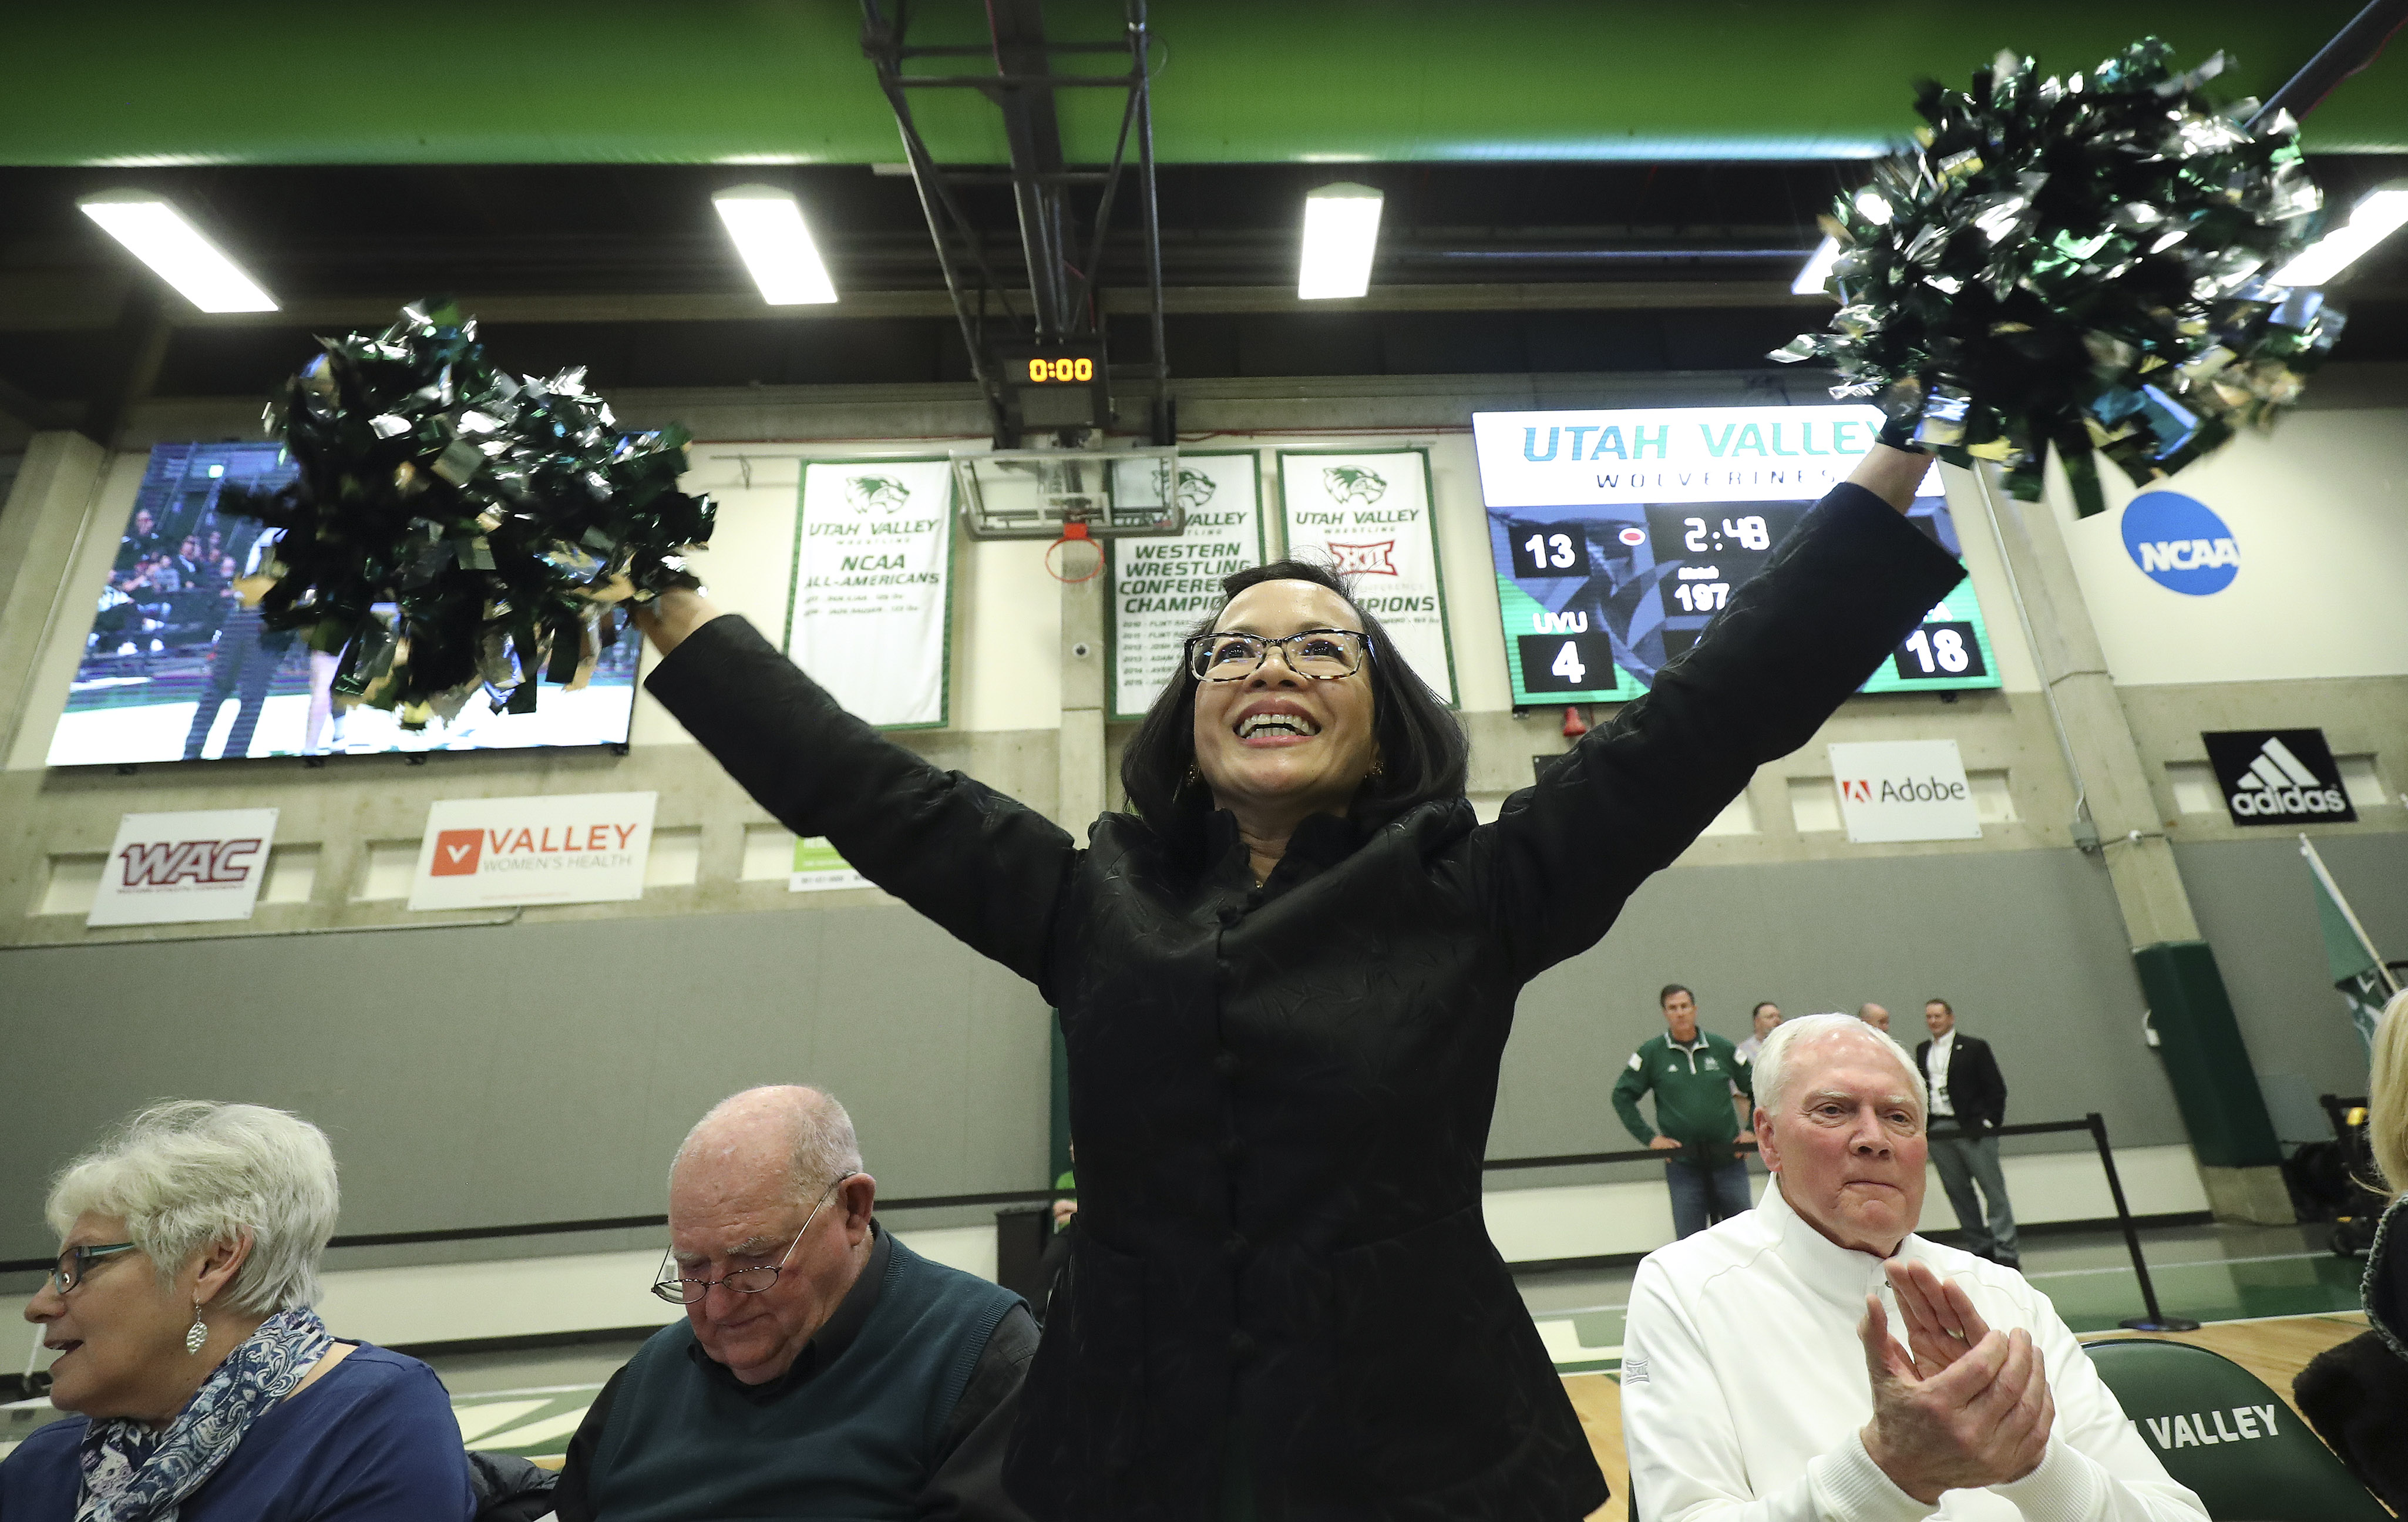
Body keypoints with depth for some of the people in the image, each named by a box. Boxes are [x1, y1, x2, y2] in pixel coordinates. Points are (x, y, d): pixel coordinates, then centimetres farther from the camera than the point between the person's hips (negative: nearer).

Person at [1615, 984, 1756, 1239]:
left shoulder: (1722, 1048, 2)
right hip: (1682, 1163, -1)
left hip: (1729, 1160, 1)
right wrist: (1649, 1138, -3)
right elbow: (1622, 1096, 3)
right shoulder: (1651, 1053, -2)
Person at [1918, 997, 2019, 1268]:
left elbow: (1996, 1088, -3)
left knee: (1993, 1190, 0)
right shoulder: (1922, 1051, 13)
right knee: (1958, 1192, 9)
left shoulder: (1974, 1047, -1)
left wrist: (1989, 1122, -10)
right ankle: (1980, 1247, 18)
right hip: (1938, 1132, 5)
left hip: (1972, 1130, -4)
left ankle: (2006, 1253, 5)